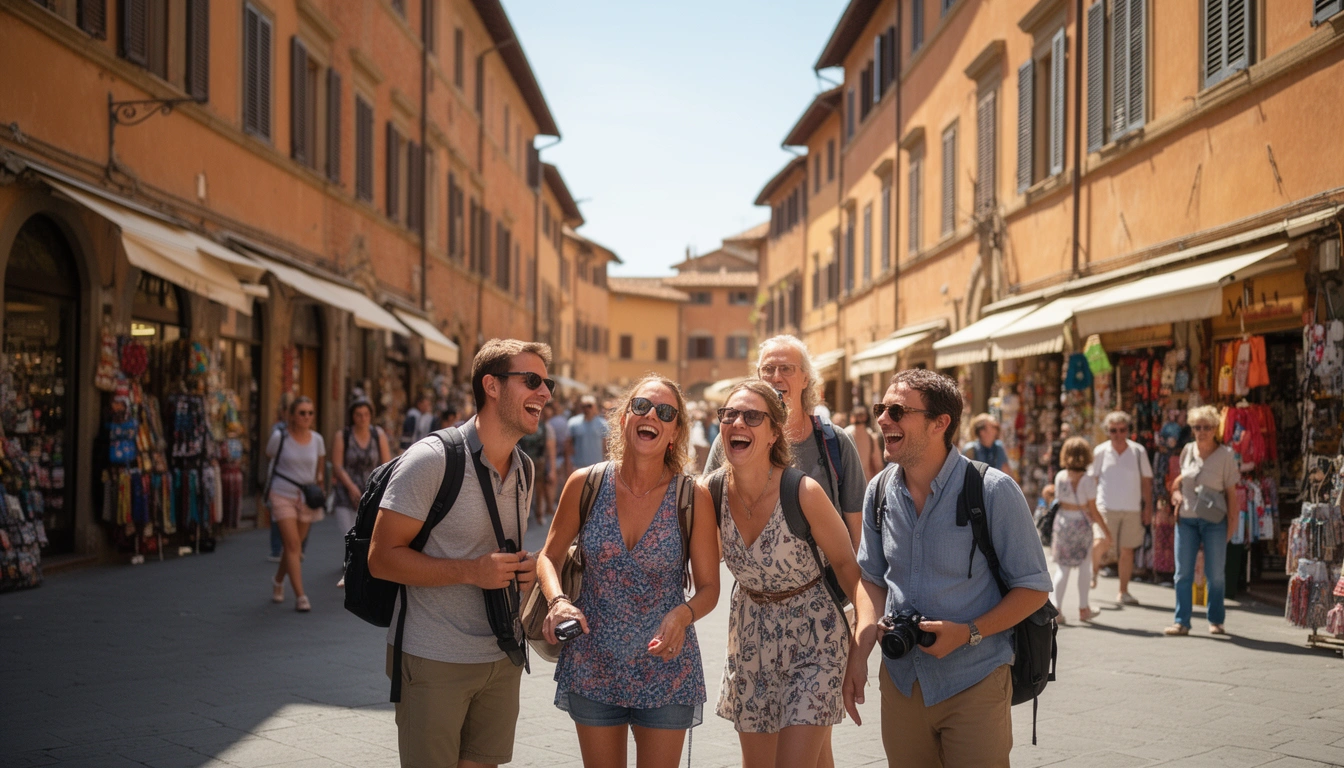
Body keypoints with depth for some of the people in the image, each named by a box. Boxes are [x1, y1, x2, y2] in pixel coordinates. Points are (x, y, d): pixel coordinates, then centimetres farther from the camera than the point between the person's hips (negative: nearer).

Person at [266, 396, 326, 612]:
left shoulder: (317, 440, 0)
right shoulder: (279, 437, -9)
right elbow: (271, 459, 8)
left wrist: (318, 480, 2)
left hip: (307, 498, 4)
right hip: (283, 496, -3)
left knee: (295, 546, 11)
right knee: (293, 544, -13)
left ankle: (278, 582, 37)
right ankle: (300, 596, -15)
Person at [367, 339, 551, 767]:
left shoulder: (523, 469, 9)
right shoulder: (432, 459, -14)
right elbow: (381, 558, -16)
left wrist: (525, 570, 0)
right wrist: (471, 572, -24)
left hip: (501, 659, 7)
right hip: (433, 664, -6)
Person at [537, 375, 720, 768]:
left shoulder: (693, 497, -10)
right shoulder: (586, 484, -6)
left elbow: (708, 587, -3)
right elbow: (549, 557, 7)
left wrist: (683, 615, -25)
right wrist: (557, 600, -14)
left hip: (665, 670, -1)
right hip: (592, 667, 1)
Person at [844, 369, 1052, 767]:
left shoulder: (993, 491, -14)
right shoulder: (879, 492, 1)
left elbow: (1034, 587, -8)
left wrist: (969, 632, -20)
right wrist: (859, 650, -3)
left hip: (974, 686, -4)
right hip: (900, 681, 4)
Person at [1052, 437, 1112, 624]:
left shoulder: (1060, 476, -2)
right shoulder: (1088, 480, -14)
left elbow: (1058, 499, 4)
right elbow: (1093, 510, -11)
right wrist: (1105, 530, -2)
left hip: (1062, 521, 3)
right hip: (1081, 523, -3)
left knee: (1062, 567, 7)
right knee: (1084, 566, 14)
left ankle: (1056, 606, -5)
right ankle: (1083, 608, 23)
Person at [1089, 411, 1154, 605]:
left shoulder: (1138, 451, 2)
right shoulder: (1100, 452, -1)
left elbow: (1146, 481, 8)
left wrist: (1148, 507, 5)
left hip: (1132, 509, 2)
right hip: (1106, 507, -2)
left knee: (1127, 550, 5)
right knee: (1102, 543, -19)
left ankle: (1123, 592, 16)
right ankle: (1093, 571, 12)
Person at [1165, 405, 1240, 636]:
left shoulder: (1225, 455, -5)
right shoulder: (1188, 450, 6)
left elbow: (1231, 491, -3)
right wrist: (1177, 492, 4)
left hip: (1214, 522, -3)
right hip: (1186, 519, 3)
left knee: (1216, 574, 3)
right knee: (1183, 573, 0)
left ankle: (1215, 621, 17)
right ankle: (1182, 622, 4)